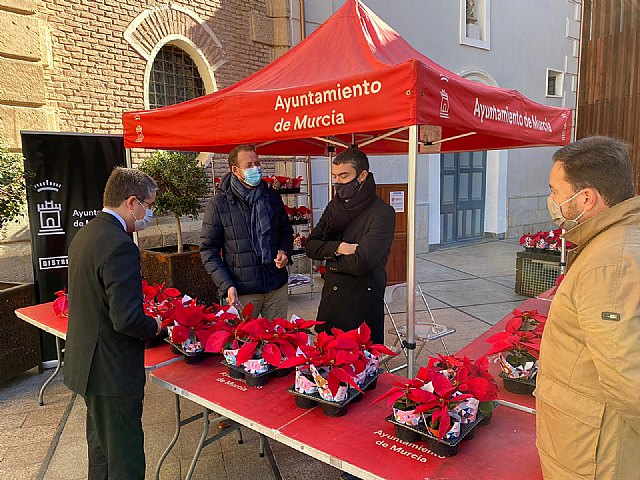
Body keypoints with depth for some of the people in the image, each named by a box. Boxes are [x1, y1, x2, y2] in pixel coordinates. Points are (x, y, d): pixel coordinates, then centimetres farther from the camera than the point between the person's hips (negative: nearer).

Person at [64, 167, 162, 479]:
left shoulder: (85, 233, 6)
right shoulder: (120, 246, -25)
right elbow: (127, 319, -29)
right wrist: (154, 327, -9)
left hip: (86, 363, 10)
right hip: (112, 371, -10)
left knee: (102, 445, 27)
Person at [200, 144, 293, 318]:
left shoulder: (272, 196, 6)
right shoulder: (219, 204, -7)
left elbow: (286, 232, 19)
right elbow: (208, 250, -4)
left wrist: (284, 251, -3)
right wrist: (227, 286, -13)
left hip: (278, 286, 4)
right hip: (243, 291, -3)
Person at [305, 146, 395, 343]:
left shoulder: (382, 213, -14)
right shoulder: (334, 206, 8)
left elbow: (360, 263, -22)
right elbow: (310, 246, 4)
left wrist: (328, 258, -6)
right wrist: (337, 248, -14)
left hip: (362, 302, -6)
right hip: (330, 299, 6)